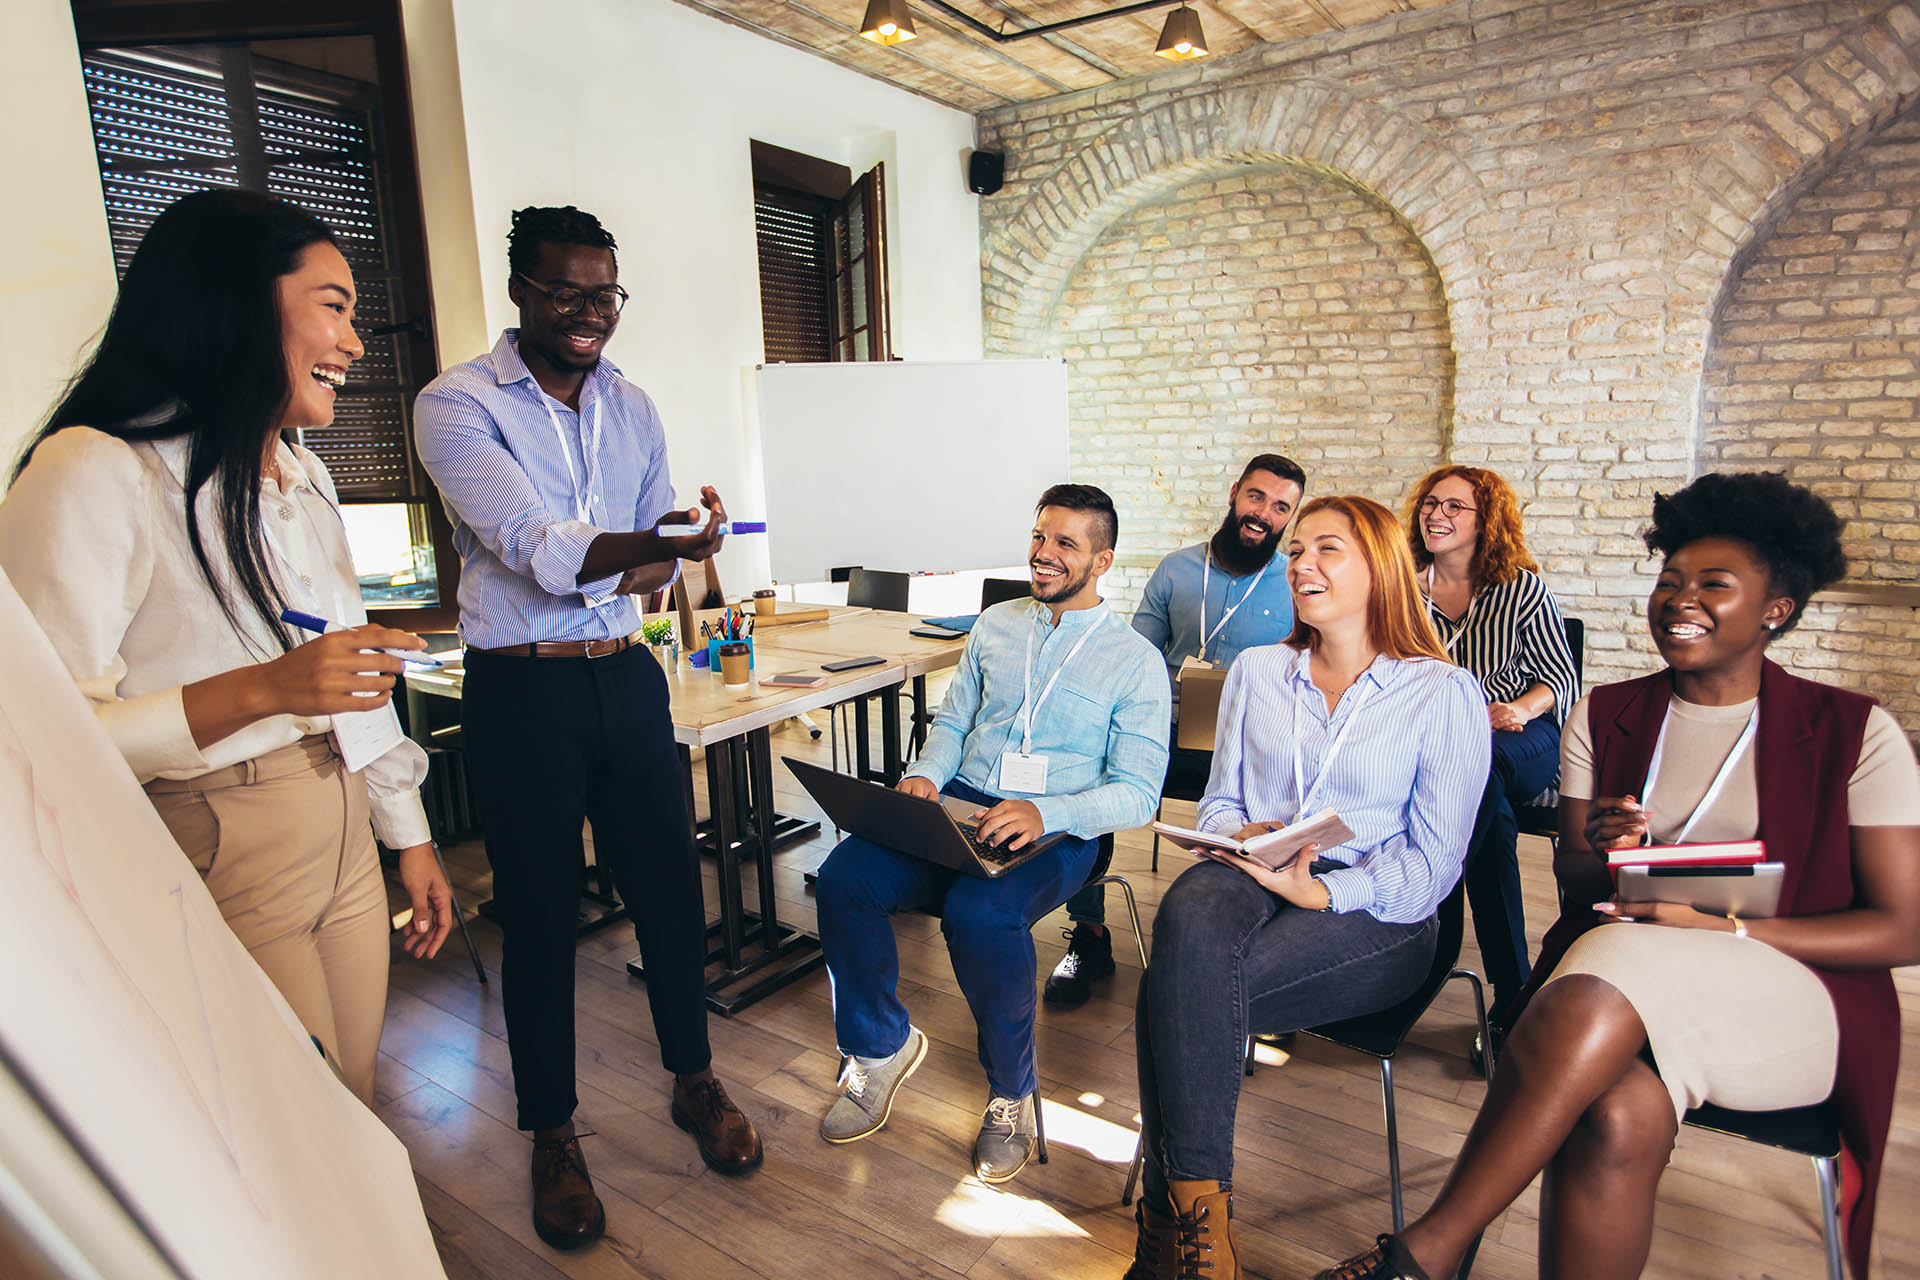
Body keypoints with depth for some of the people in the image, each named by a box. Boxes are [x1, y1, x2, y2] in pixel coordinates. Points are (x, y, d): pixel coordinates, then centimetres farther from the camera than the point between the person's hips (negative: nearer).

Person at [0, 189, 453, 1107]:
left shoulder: (303, 477, 14)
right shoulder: (93, 474, -14)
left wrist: (409, 835, 17)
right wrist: (261, 689, -30)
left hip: (344, 845, 8)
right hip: (217, 868, -7)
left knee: (357, 1132, 16)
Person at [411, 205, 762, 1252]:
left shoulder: (630, 406, 10)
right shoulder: (458, 405, -7)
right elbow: (539, 546, -20)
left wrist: (603, 577, -11)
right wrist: (660, 543, -37)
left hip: (625, 674, 4)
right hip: (522, 692, -4)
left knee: (669, 883, 9)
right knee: (539, 911, 6)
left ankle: (694, 1079, 31)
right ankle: (552, 1134, 25)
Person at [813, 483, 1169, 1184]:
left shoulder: (1135, 660, 0)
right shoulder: (994, 626, 15)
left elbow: (1137, 792, -5)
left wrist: (1046, 813, -23)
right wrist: (924, 774, -4)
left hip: (1057, 830, -4)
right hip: (959, 807, 5)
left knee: (979, 913, -36)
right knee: (844, 876, -22)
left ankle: (1012, 1091, -6)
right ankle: (881, 1046, 4)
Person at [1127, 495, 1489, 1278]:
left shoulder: (1443, 692, 2)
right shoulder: (1256, 671, 16)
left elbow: (1432, 863, -3)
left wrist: (1321, 892, -18)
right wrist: (1240, 834, -8)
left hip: (1375, 915, -3)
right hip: (1248, 877, 4)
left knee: (1177, 995, -32)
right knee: (1190, 921, -36)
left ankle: (1170, 1214, -15)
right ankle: (1198, 1213, -27)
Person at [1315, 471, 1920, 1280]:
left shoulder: (1855, 733, 2)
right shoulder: (1603, 719, 10)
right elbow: (1570, 880, 11)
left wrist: (1721, 929, -15)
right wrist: (1602, 861, -14)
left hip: (1795, 996, -2)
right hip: (1607, 980, 2)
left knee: (1617, 969, -36)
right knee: (1619, 1115, -35)